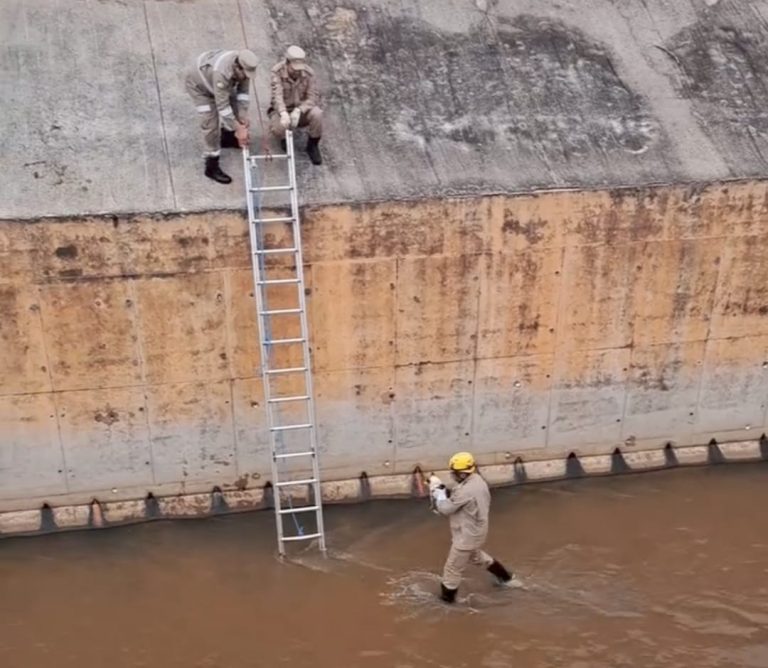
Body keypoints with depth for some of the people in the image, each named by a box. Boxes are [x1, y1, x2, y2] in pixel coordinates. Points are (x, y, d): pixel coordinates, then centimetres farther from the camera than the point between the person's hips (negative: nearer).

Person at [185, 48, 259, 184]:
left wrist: (243, 115, -22)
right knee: (211, 123, -12)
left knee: (236, 108, 13)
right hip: (198, 84, -7)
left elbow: (243, 91, -12)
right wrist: (239, 129, -40)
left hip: (215, 81, 7)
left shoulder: (244, 66, -25)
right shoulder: (221, 73, -46)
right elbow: (222, 105, -42)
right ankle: (211, 165, -4)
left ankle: (227, 138, 40)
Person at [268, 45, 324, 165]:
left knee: (316, 113, -32)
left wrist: (298, 110, -36)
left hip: (302, 111, 1)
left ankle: (313, 145, -5)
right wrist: (284, 114, -51)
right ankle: (285, 138, 7)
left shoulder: (309, 73, -12)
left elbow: (312, 98, -16)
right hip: (283, 110, -1)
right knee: (277, 127, -35)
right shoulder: (277, 72, -17)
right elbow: (277, 95, -31)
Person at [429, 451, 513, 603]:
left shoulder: (466, 490, -33)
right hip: (476, 531, 10)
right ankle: (503, 576, 49)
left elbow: (445, 508, -24)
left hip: (467, 535, -10)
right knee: (477, 556, 36)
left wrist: (437, 490, -12)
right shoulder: (478, 480, -3)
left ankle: (447, 596, 26)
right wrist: (445, 491, -3)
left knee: (453, 568, 9)